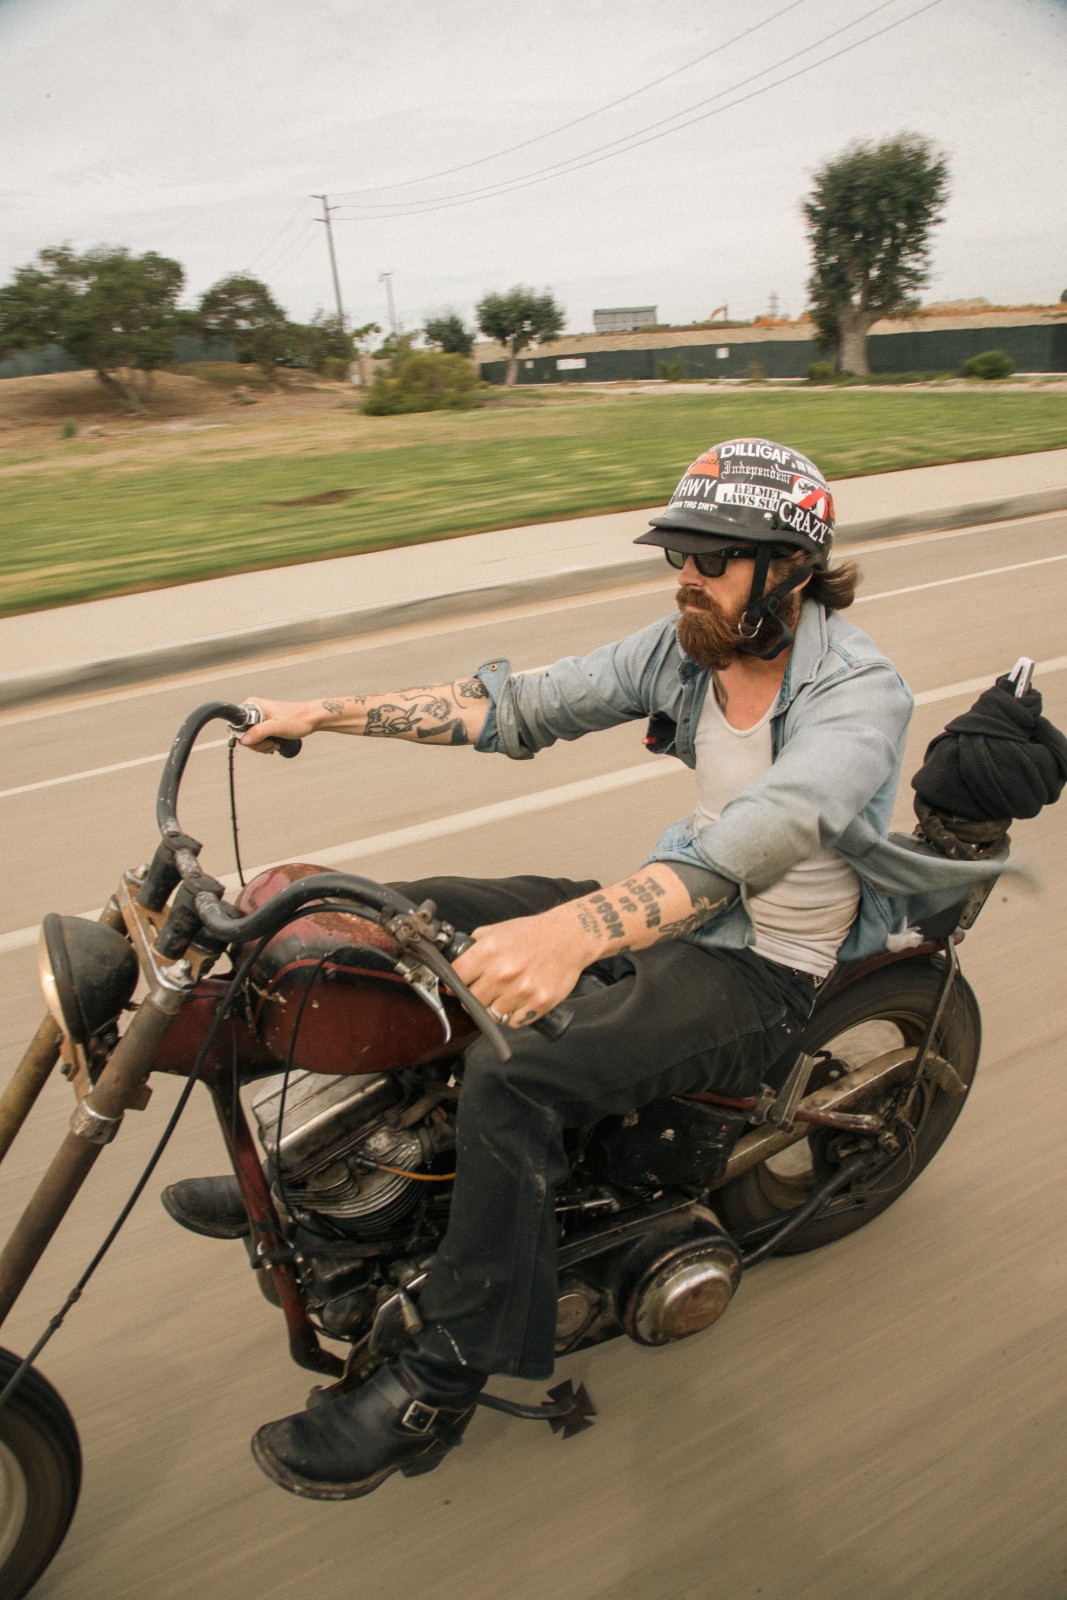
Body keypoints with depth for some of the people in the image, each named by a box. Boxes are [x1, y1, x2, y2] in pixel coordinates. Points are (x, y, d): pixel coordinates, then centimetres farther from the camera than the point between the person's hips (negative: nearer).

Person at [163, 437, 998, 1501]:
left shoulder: (862, 693, -23)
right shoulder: (688, 645, -2)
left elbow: (768, 833, -41)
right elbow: (522, 706, -1)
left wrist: (576, 928, -57)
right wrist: (329, 714, -6)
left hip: (770, 971, -7)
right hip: (673, 911, 8)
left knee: (512, 1076, -28)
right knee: (415, 917, 1)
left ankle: (437, 1386, -7)